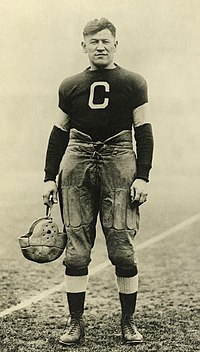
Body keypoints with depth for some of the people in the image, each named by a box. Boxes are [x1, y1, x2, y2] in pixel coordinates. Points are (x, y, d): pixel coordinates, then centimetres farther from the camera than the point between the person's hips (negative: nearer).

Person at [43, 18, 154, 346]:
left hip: (119, 159, -2)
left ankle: (128, 322, 10)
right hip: (77, 162, 2)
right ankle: (76, 322, 10)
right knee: (76, 250, 0)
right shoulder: (70, 86, 13)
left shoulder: (133, 83, 7)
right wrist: (50, 177, 11)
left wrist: (142, 176, -3)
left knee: (123, 250, -4)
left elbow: (143, 131, 6)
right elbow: (59, 133, 17)